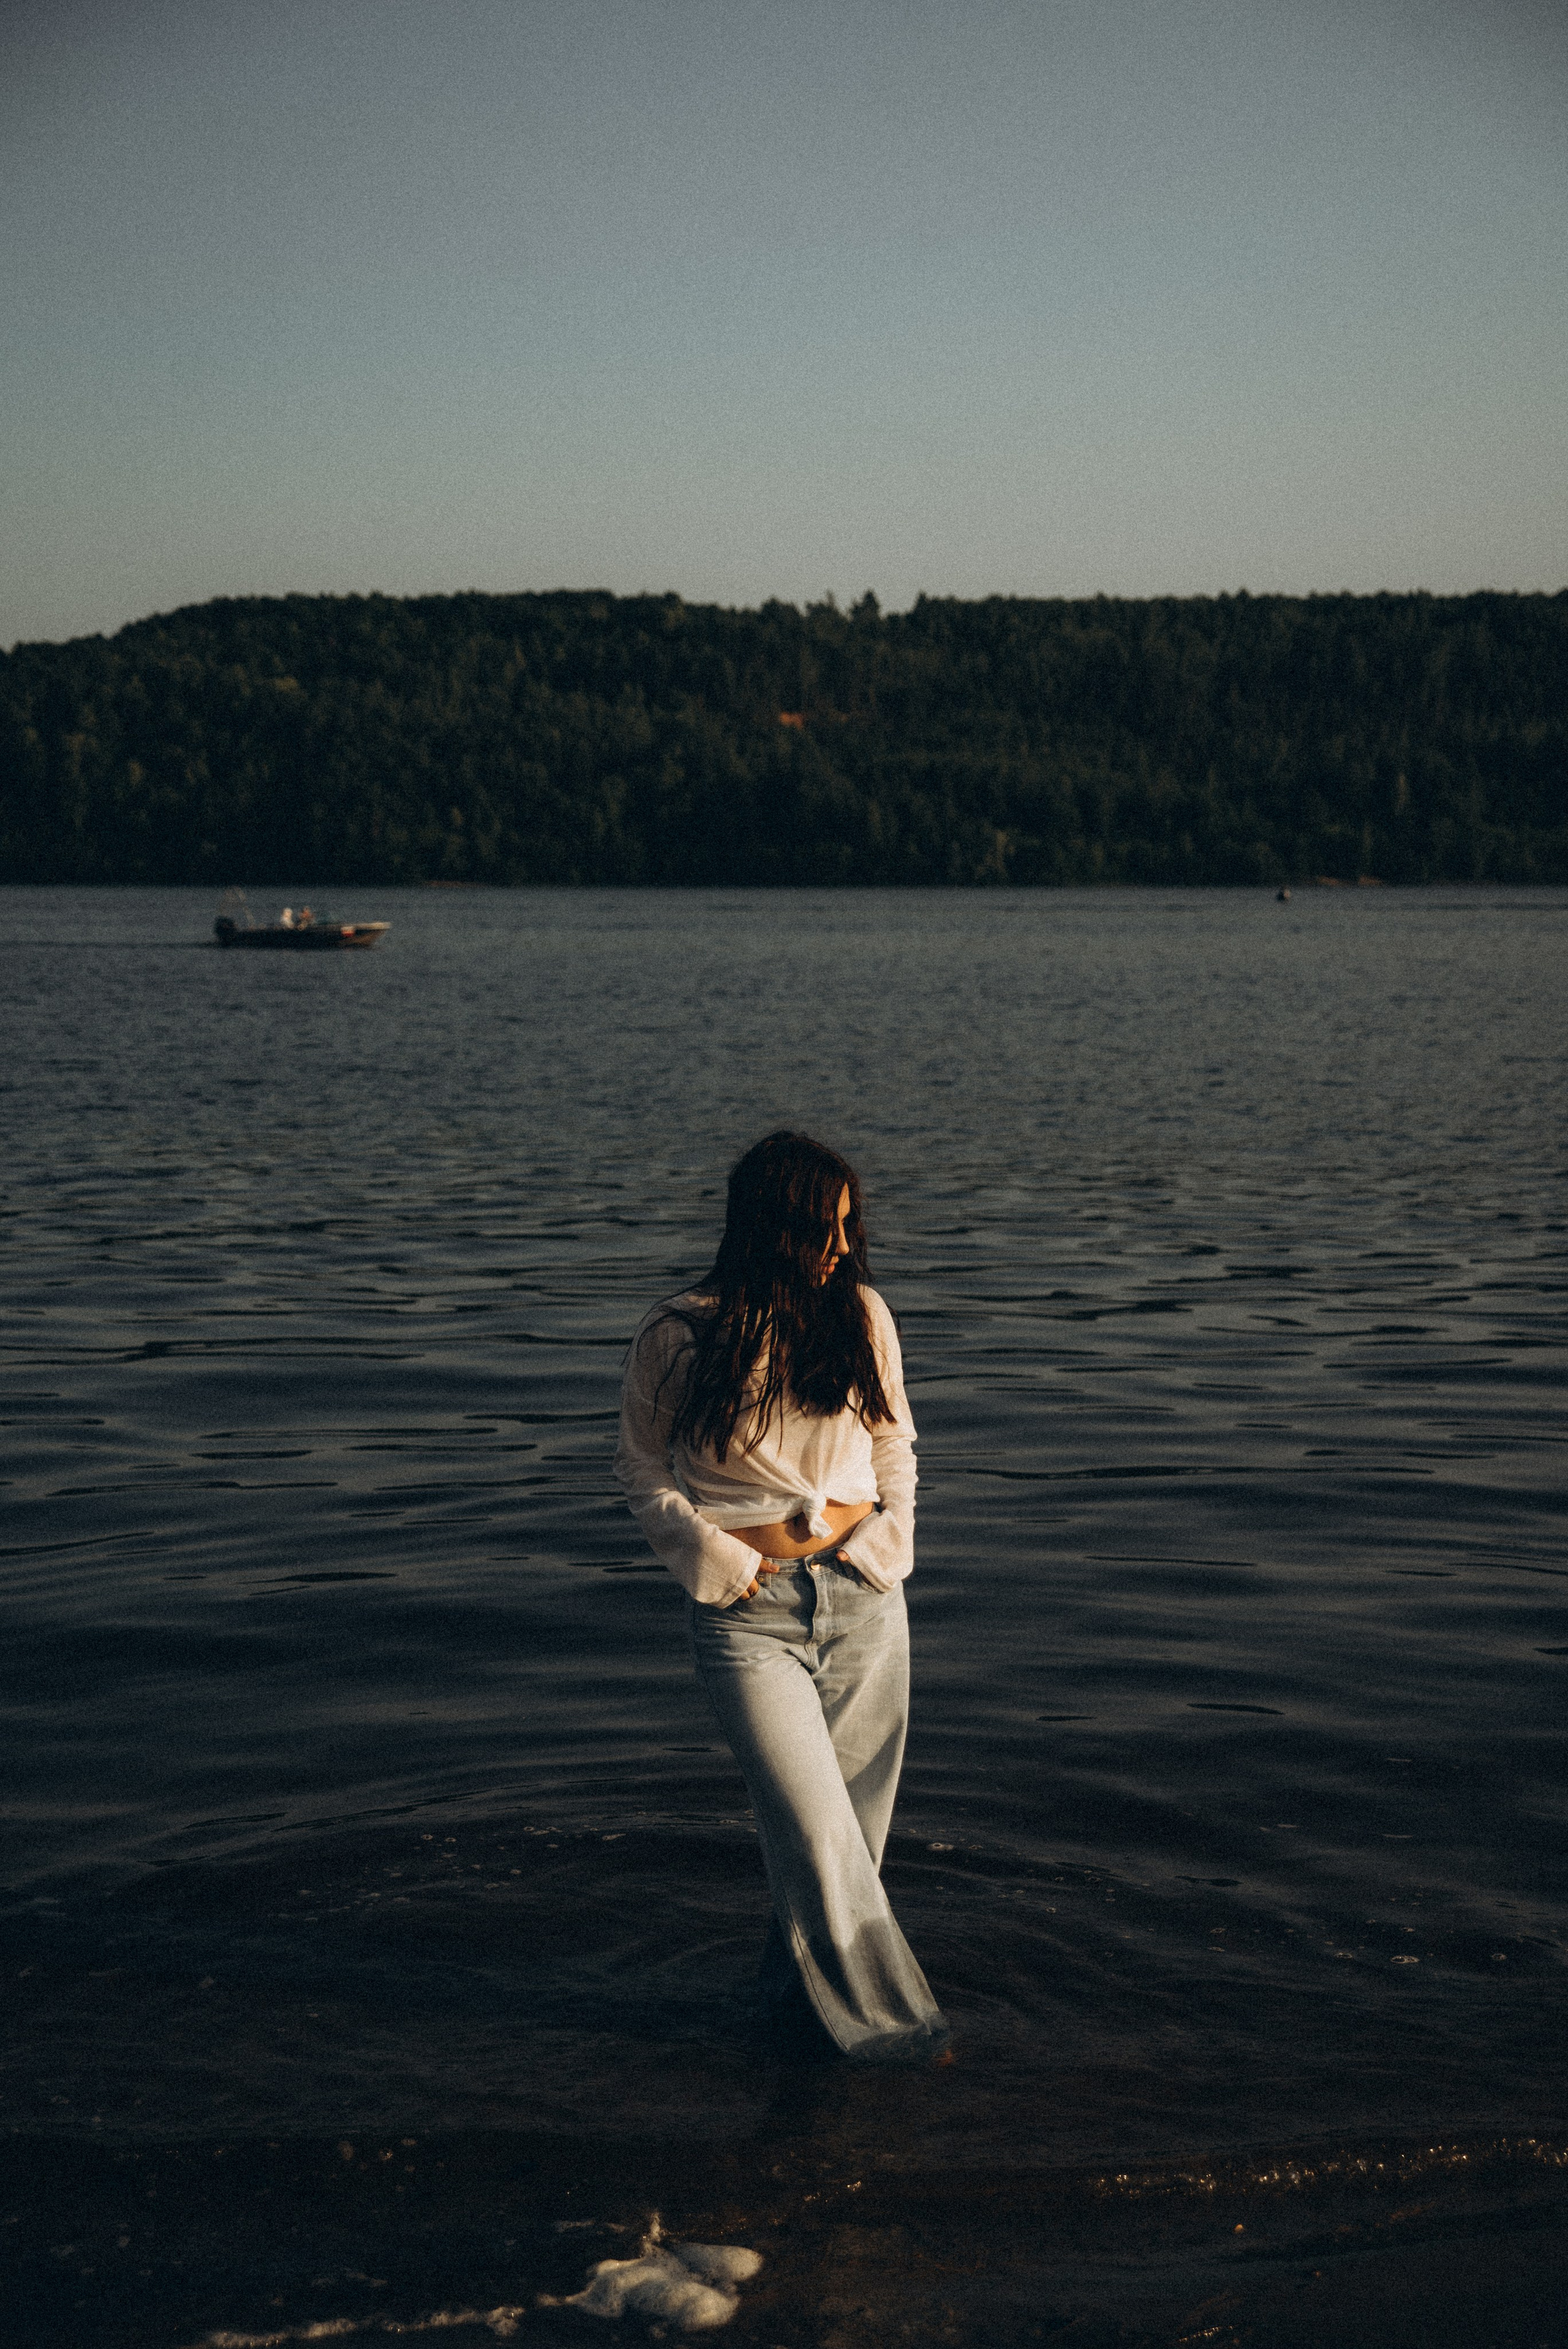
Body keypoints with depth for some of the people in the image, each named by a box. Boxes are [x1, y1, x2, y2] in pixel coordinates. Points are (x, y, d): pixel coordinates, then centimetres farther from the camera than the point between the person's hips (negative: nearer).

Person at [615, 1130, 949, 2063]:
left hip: (863, 1599, 4)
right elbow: (646, 1471, 3)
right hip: (750, 1611, -3)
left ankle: (797, 1984, 31)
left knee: (860, 1814, 9)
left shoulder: (860, 1314, 2)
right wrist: (723, 1563, -6)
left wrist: (884, 1542, 3)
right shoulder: (678, 1338, -7)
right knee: (815, 1825, -8)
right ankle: (877, 2012, 9)